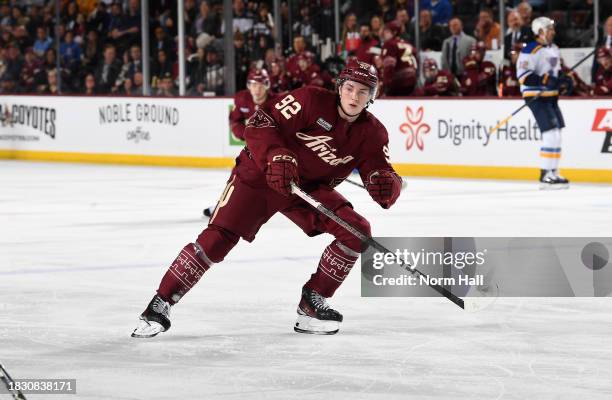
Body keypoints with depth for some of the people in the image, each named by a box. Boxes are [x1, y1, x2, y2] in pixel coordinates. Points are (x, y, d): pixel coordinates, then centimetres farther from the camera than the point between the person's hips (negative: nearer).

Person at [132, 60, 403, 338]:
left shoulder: (372, 133, -6)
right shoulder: (312, 101, -20)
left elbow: (382, 171, -9)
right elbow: (261, 123, -20)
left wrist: (386, 185, -33)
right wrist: (276, 156, -36)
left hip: (311, 187, 5)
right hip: (260, 175, -5)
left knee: (357, 231, -13)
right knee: (217, 238, -17)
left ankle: (312, 304, -1)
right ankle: (160, 305, -8)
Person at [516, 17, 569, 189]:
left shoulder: (554, 49, 13)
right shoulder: (531, 50, -16)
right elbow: (523, 75, -22)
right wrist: (544, 81, -29)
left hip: (550, 96, 10)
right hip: (535, 96, -10)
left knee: (556, 136, 13)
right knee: (551, 134, -16)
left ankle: (553, 174, 23)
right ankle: (545, 176, -14)